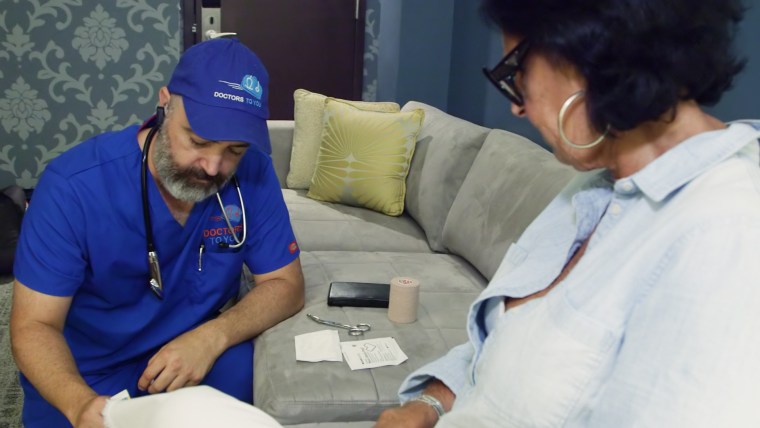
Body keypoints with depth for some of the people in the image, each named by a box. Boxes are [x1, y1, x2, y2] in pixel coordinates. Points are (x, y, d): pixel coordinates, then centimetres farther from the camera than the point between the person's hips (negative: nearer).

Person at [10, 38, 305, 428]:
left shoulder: (253, 173, -13)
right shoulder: (73, 185, -20)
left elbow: (286, 284, -7)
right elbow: (33, 326, -17)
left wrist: (212, 337, -26)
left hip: (197, 356, 0)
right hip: (85, 377, 1)